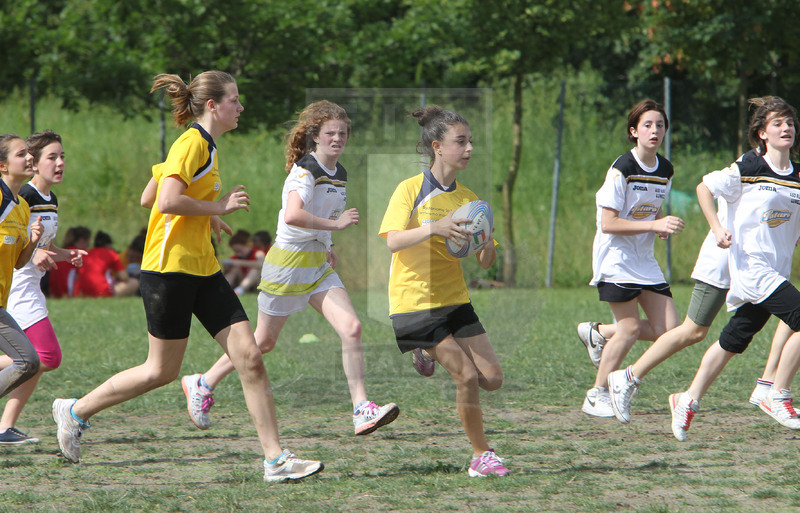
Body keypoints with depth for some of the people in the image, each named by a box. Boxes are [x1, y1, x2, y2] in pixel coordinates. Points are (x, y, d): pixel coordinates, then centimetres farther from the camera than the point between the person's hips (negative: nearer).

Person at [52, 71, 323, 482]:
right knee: (162, 371, 2)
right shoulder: (192, 142, -13)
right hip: (170, 267, -9)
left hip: (202, 270, 9)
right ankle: (75, 411, 22)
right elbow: (167, 201, -25)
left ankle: (275, 459, -4)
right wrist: (218, 206, -15)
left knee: (249, 357, -3)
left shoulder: (204, 145, 16)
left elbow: (148, 198, 22)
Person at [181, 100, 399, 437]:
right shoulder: (304, 170, -17)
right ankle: (203, 384, 26)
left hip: (319, 264, 7)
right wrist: (335, 223, -30)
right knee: (264, 341, 6)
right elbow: (293, 216, -36)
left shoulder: (340, 174, 9)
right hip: (288, 262, -7)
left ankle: (362, 411, -14)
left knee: (351, 328, -12)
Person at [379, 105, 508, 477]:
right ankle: (480, 455, 1)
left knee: (492, 378, -2)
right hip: (414, 303, -6)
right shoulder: (411, 190, -7)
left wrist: (486, 243, -14)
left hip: (455, 301, 6)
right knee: (467, 377, -15)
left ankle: (432, 354, 23)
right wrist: (434, 228, -33)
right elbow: (393, 241, -20)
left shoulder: (467, 198, 8)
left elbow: (485, 263, 9)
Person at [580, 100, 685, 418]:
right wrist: (654, 225, -23)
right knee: (631, 327, -11)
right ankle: (597, 395, 4)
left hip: (645, 260, 7)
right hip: (615, 259, -7)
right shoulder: (622, 170, -15)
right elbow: (608, 224, -18)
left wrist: (664, 224, 1)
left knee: (667, 330, -2)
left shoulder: (665, 170, 8)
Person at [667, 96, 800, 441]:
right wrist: (717, 228, -9)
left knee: (733, 341, 12)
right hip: (750, 265, -6)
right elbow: (704, 188, 2)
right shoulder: (748, 167, -8)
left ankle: (688, 400, 24)